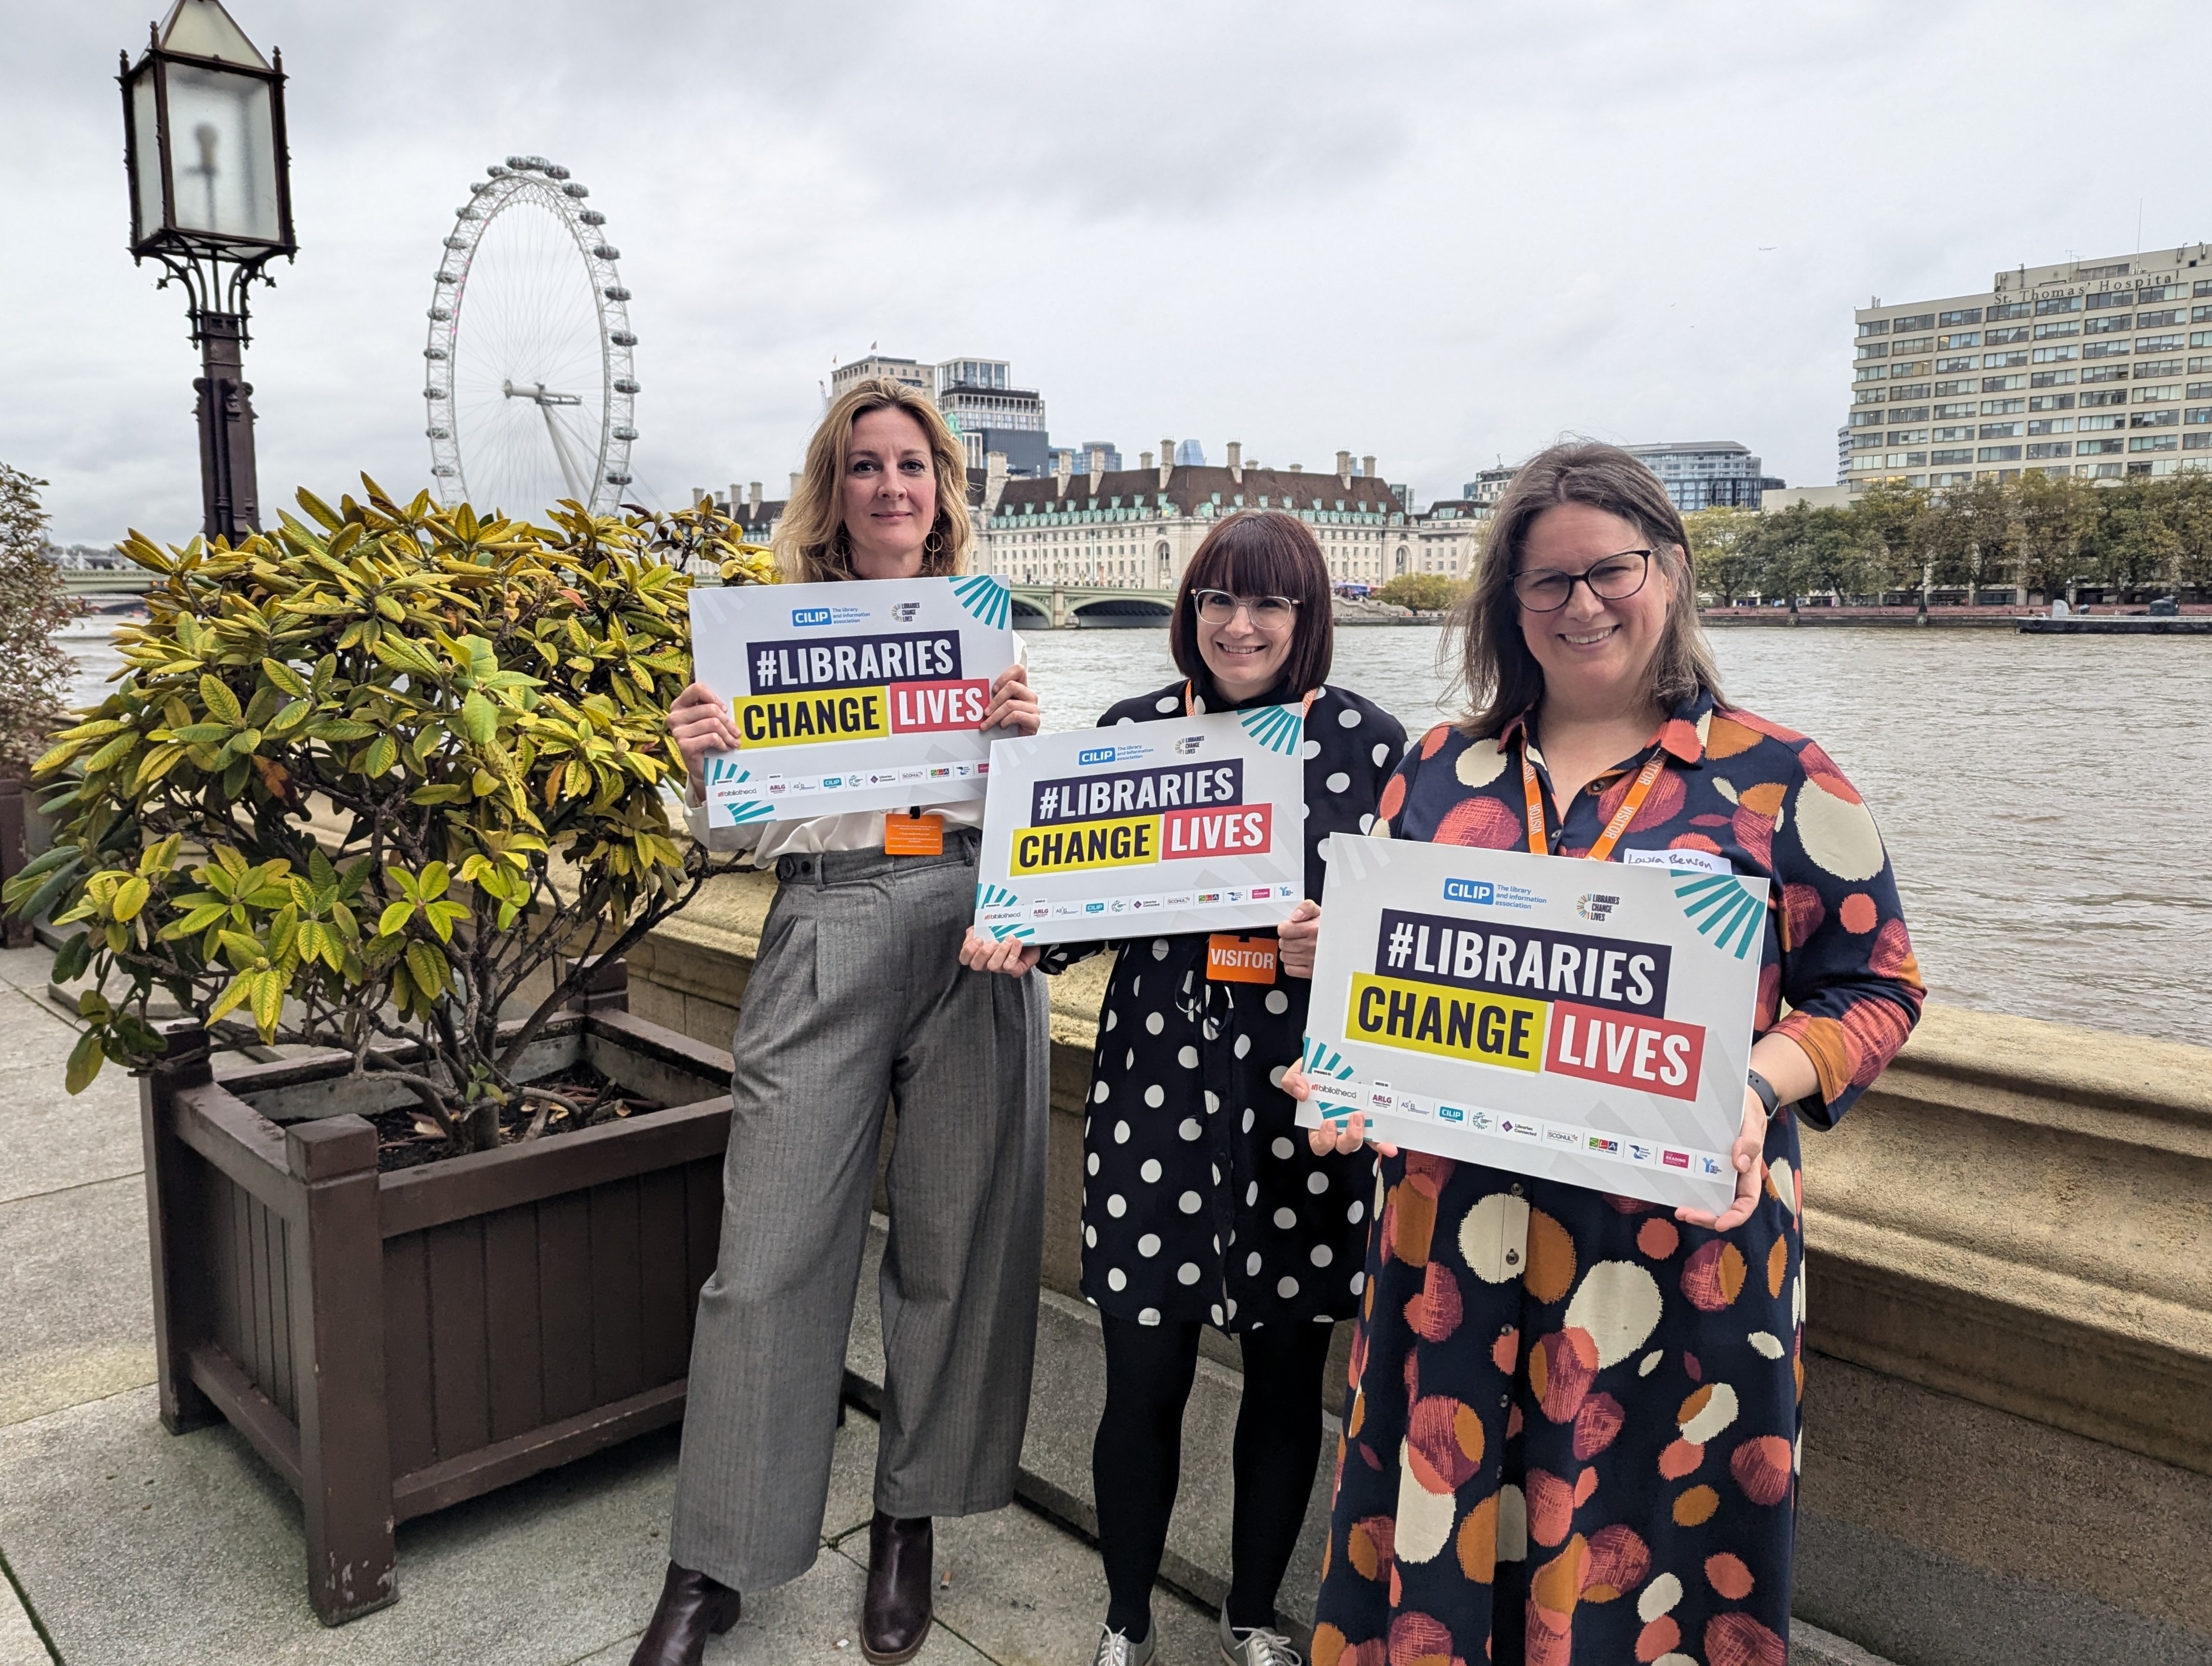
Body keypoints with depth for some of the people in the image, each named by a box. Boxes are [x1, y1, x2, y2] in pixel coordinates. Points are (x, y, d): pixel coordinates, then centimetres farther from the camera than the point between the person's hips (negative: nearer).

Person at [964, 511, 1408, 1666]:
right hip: (1156, 1090, 1)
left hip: (1309, 1103, 0)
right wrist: (1020, 940, -10)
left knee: (1286, 1376, 14)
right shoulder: (1131, 729, 3)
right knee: (1143, 1378, 6)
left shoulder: (1370, 742, -2)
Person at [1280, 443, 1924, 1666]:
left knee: (1643, 1532, 10)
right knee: (1441, 1523, 12)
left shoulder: (1777, 780, 0)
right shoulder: (1443, 771, 9)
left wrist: (1758, 1086, -16)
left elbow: (1872, 986, 1)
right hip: (1455, 1231, 3)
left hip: (1679, 1233, -2)